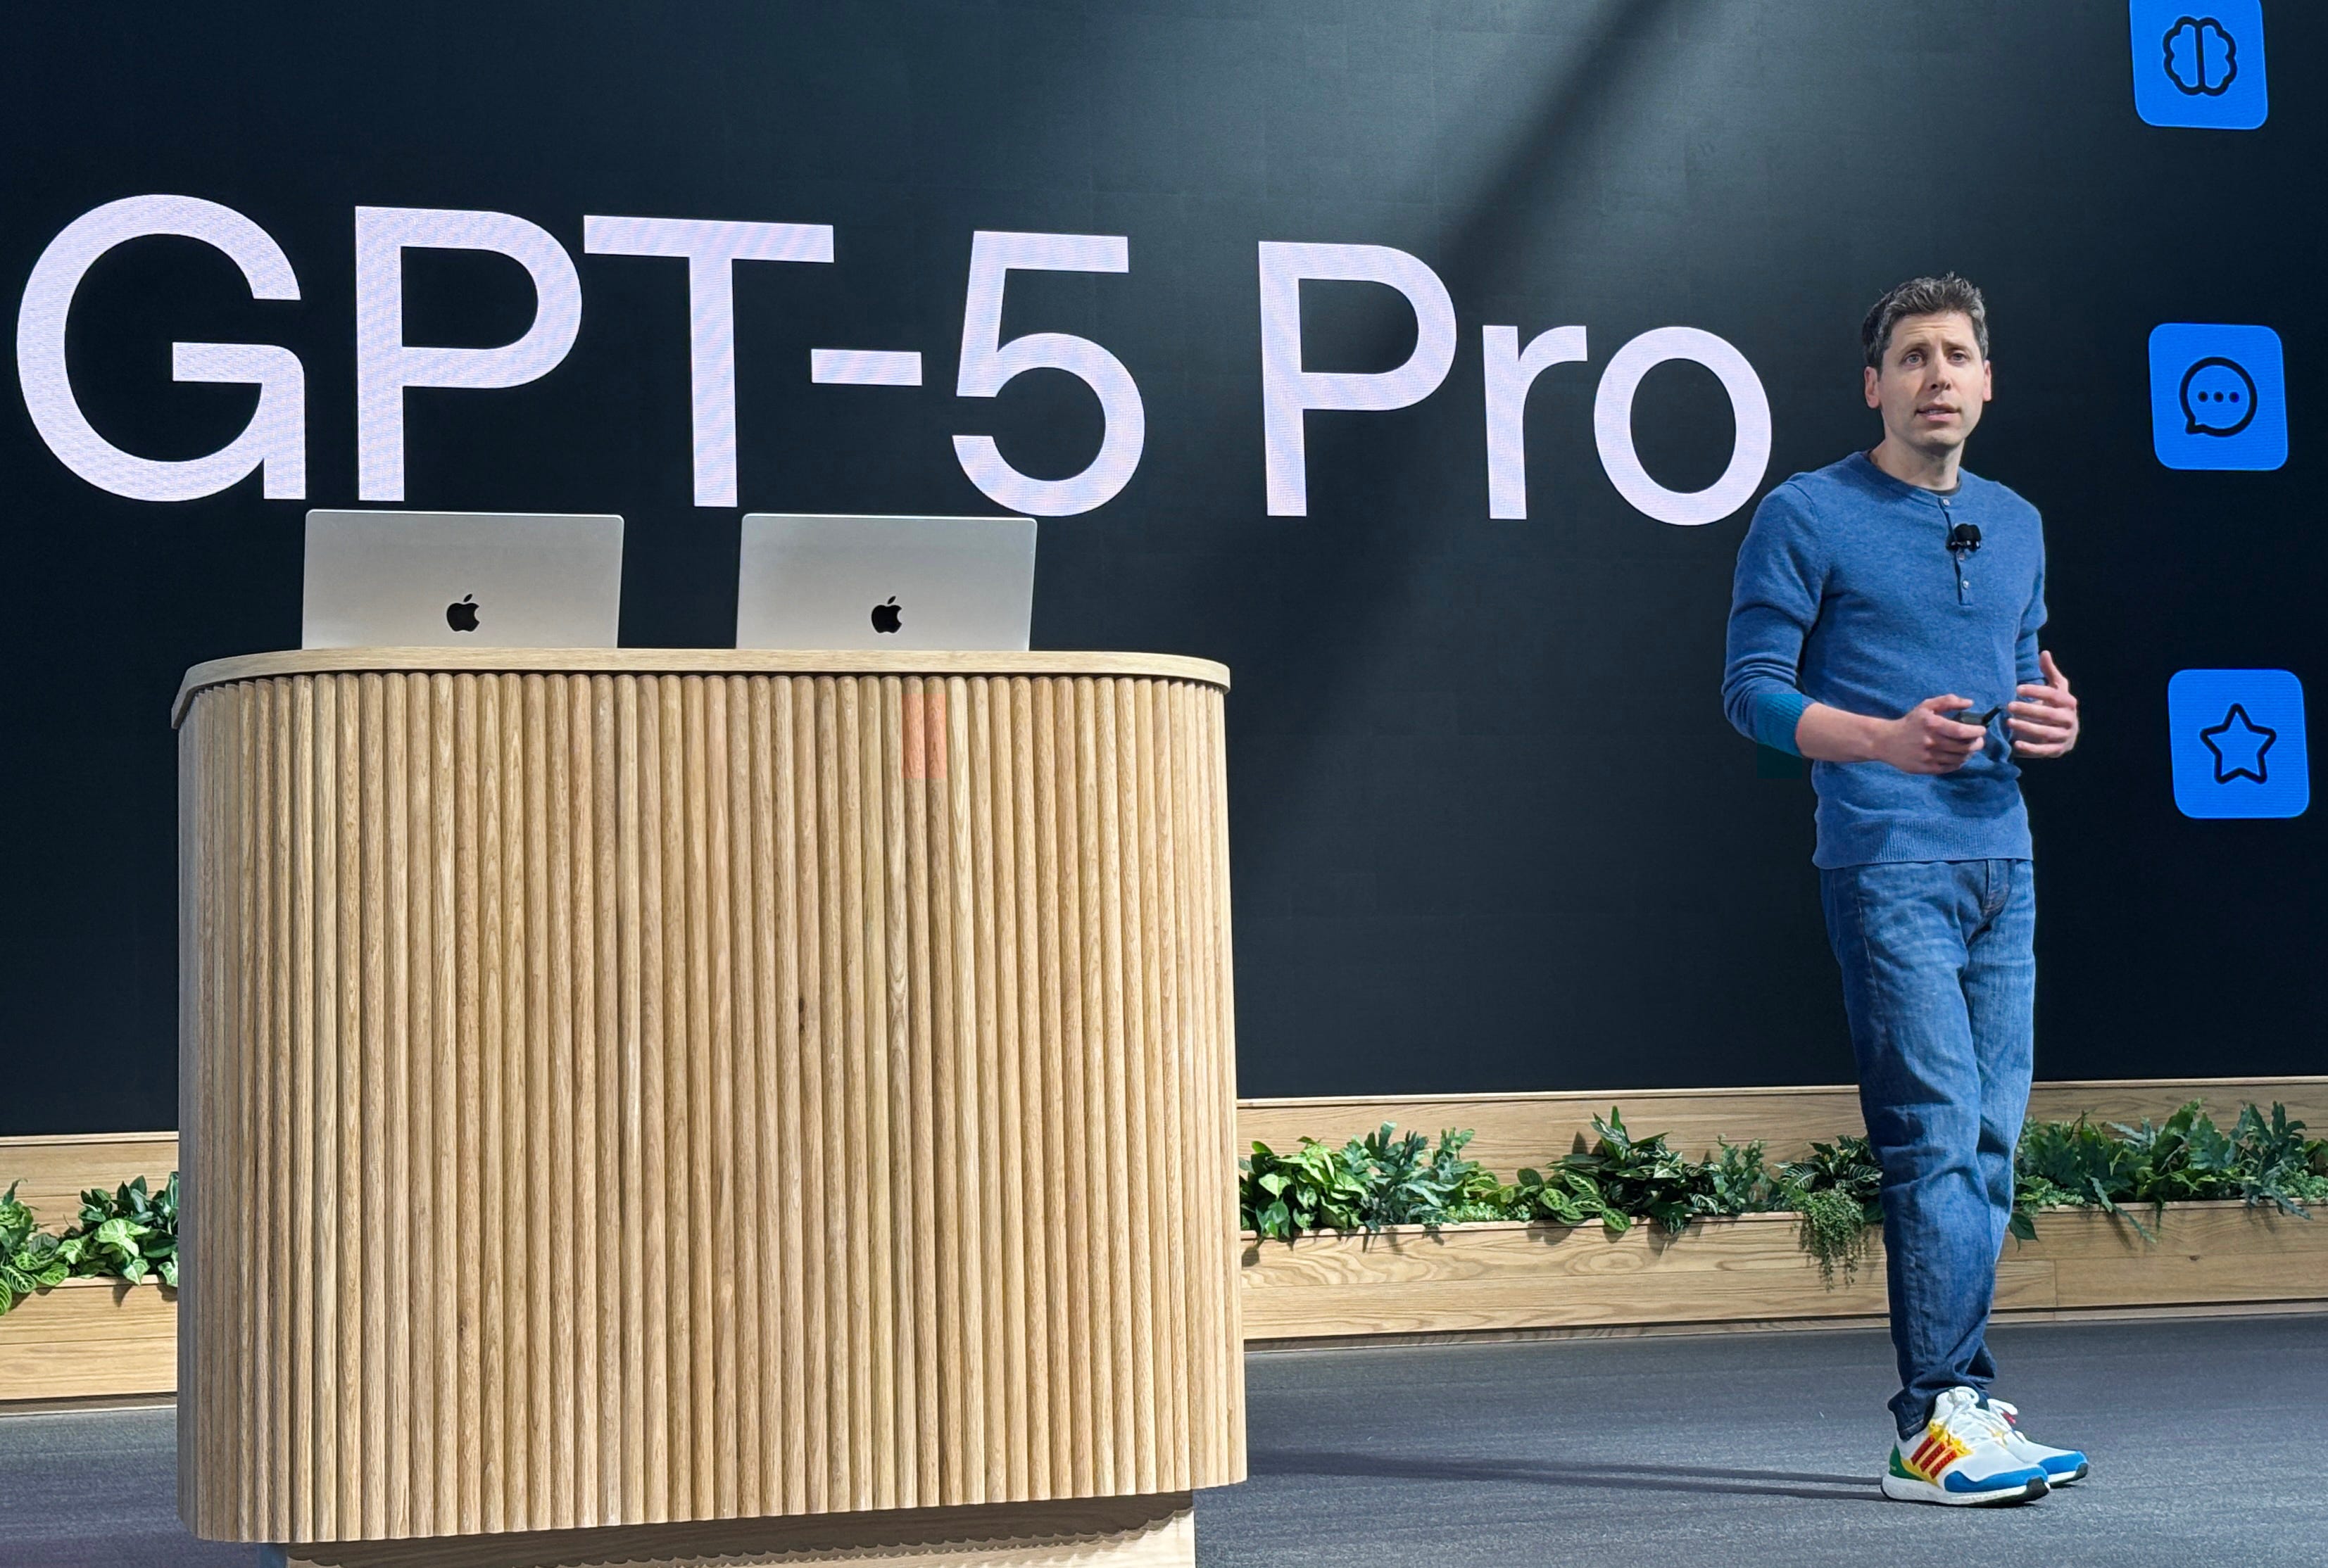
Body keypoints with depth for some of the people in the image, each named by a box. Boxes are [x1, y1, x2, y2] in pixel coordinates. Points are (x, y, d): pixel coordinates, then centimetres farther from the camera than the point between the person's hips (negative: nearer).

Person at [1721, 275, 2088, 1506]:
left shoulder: (2015, 524, 19)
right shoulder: (1806, 516, 0)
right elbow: (1751, 689, -4)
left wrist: (2052, 725, 1)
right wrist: (1886, 738, -20)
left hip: (2001, 862, 7)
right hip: (1886, 863, -6)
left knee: (1989, 1143, 5)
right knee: (1936, 1136, -13)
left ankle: (1957, 1409, 12)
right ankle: (1939, 1424, -12)